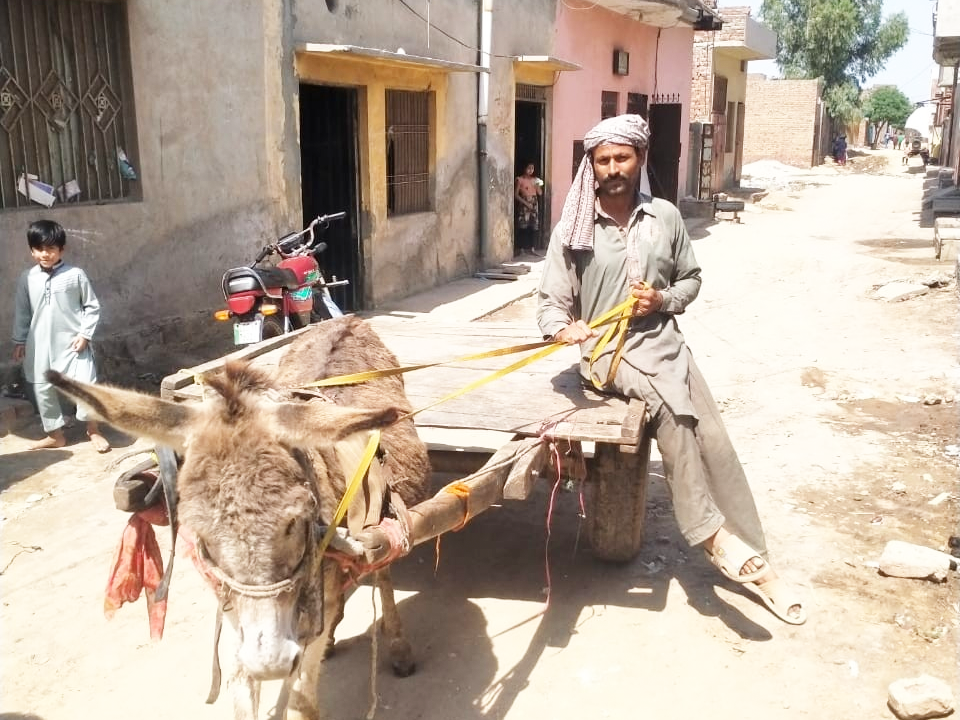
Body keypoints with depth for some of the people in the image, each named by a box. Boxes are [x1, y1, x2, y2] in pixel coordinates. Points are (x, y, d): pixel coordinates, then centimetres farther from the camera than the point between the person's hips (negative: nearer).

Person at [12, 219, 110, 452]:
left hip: (72, 342, -3)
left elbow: (92, 307, -2)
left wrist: (84, 334, -10)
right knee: (43, 389, 10)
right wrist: (19, 340, 9)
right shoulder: (27, 279, 3)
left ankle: (93, 429, 12)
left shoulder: (76, 275, -7)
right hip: (40, 345, 4)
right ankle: (55, 434, 25)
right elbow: (21, 312, 10)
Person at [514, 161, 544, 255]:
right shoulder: (520, 180, -3)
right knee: (523, 227, -7)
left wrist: (538, 185, -7)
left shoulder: (535, 180, 12)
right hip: (524, 205, -5)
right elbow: (516, 194, -7)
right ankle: (521, 249, -2)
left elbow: (540, 193, 11)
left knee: (534, 227, 0)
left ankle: (532, 248, 4)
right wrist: (525, 203, -14)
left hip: (534, 204, 5)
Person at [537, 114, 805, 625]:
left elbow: (691, 278, 16)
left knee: (714, 439, -10)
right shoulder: (573, 230, -2)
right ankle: (711, 535, -21)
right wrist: (563, 329, -27)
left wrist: (663, 300, -6)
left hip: (664, 342, 3)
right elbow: (551, 302, -4)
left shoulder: (665, 217, 5)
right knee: (670, 405, -32)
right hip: (607, 350, -3)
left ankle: (753, 560, 3)